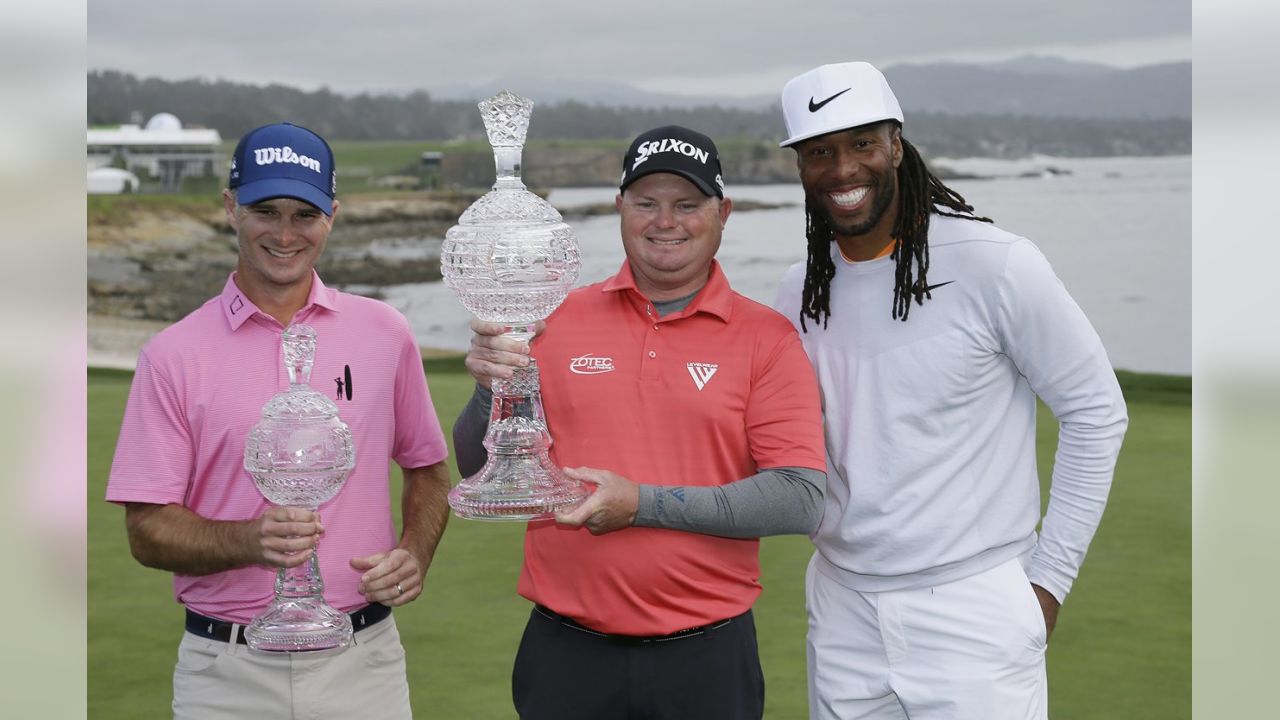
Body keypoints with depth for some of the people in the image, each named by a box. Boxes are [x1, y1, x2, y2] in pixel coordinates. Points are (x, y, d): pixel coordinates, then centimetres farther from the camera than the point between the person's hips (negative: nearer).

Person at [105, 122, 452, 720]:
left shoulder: (384, 333, 3)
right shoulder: (174, 353, -3)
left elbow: (427, 469, 14)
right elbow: (147, 531, -5)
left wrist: (414, 554, -5)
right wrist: (251, 541, -23)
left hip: (362, 661, 2)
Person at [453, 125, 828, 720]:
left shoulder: (767, 338, -2)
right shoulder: (558, 319, 3)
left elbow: (801, 498, -10)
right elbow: (480, 471, 7)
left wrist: (645, 503, -17)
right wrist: (492, 390, -14)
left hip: (707, 659, -1)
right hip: (566, 653, 1)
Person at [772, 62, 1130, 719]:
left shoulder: (995, 264, -10)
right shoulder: (799, 293, 5)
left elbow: (1096, 413, -5)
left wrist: (1049, 577, -5)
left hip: (974, 614, -4)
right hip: (842, 612, 5)